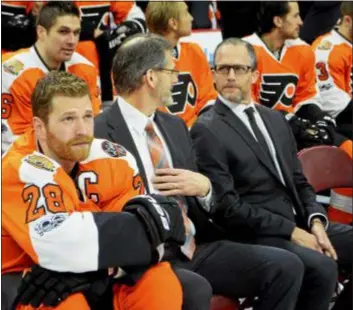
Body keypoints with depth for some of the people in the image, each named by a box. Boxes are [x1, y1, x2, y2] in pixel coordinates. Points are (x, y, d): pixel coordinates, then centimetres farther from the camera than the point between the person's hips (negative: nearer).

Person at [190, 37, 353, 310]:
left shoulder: (275, 119, 17)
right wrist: (290, 231, -15)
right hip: (255, 235, -7)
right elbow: (227, 206, -12)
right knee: (322, 267, -29)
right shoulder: (207, 130, -6)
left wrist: (315, 221, -4)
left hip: (300, 223, 7)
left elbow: (299, 181, 17)